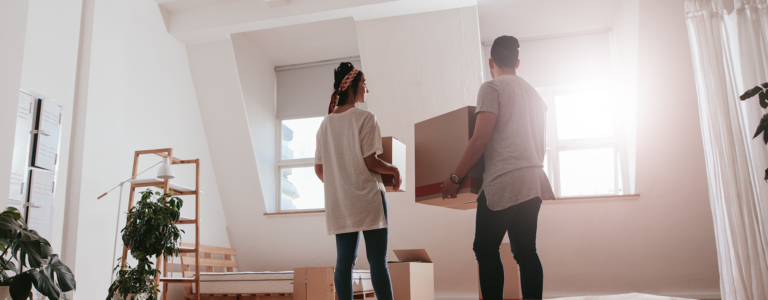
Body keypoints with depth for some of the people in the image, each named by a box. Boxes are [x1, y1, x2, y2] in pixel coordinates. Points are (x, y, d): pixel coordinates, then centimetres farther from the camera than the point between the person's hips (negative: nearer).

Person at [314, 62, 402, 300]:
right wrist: (394, 170, 3)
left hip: (339, 202, 6)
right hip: (368, 198, -6)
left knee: (344, 261, 8)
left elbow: (319, 169, 9)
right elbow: (370, 161, -14)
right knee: (378, 261, -1)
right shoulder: (365, 118, -9)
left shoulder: (326, 124, 10)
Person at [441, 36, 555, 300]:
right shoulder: (533, 92, 19)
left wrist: (455, 178, -7)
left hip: (503, 182, -7)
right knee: (526, 251, 10)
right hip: (534, 181, 8)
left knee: (485, 249, -1)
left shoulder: (492, 88, -4)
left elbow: (480, 139, -13)